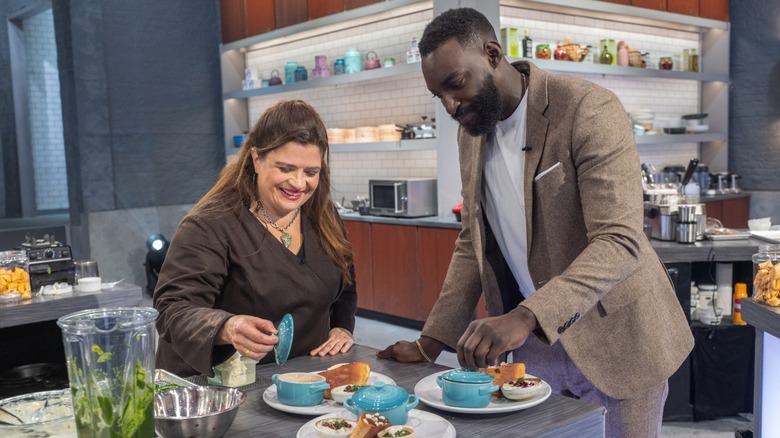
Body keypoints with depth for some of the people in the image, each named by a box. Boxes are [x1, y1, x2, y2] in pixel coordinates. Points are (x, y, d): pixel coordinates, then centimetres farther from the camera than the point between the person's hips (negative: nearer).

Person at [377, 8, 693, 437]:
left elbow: (619, 241, -26)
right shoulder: (471, 132, 3)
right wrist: (431, 341, 1)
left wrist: (524, 318, -38)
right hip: (534, 339, 5)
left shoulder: (589, 109, -18)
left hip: (612, 338, -5)